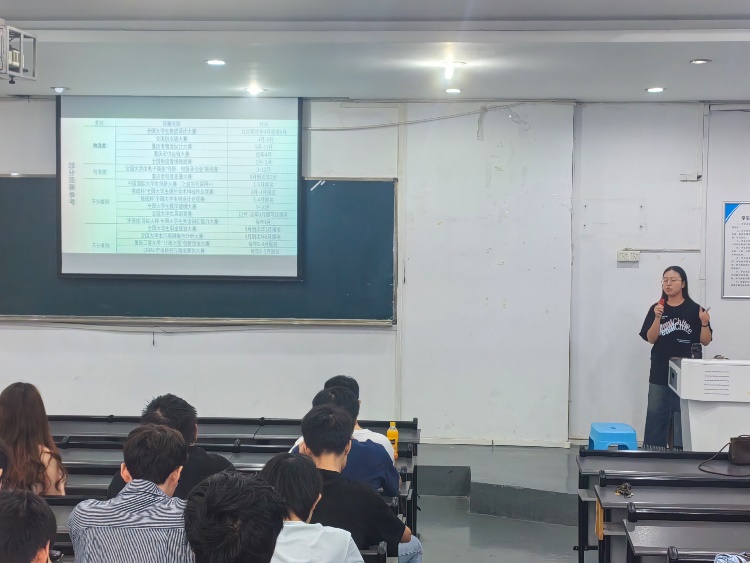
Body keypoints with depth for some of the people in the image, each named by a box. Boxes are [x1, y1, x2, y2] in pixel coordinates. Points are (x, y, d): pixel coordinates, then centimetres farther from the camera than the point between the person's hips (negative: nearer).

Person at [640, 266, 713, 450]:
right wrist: (658, 318, -17)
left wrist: (704, 323, -17)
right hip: (660, 374, 1)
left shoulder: (694, 310, -1)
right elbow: (651, 339, -3)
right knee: (656, 416, 4)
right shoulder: (657, 308, 3)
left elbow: (705, 341, 1)